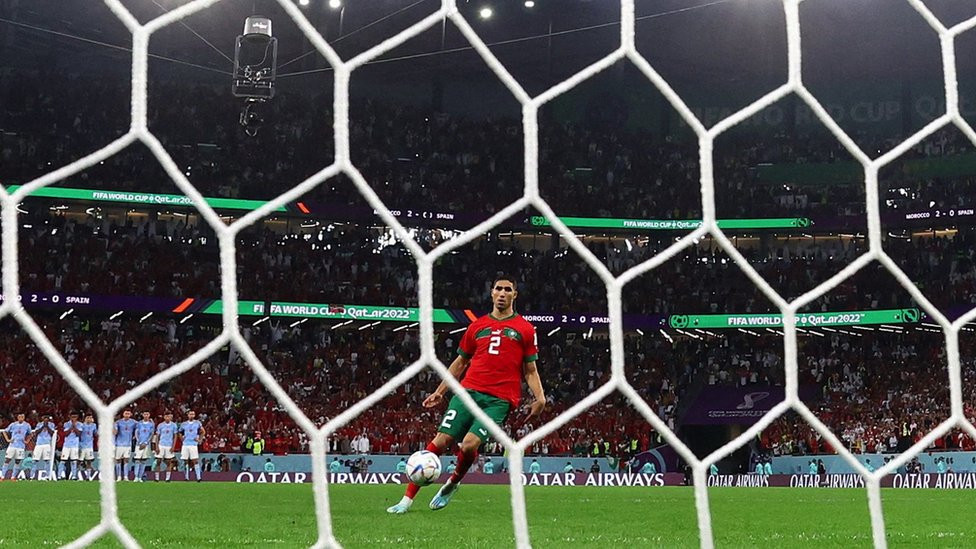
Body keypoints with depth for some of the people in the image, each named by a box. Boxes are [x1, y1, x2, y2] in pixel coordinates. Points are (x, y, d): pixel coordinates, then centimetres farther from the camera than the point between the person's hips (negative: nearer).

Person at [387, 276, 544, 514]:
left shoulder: (525, 329, 9)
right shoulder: (477, 326, 16)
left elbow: (530, 370, 11)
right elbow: (460, 362, 24)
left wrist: (539, 397, -5)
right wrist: (440, 392, 21)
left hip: (500, 399, -2)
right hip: (469, 391, 3)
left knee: (469, 444, -20)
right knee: (441, 440, -9)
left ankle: (452, 484, 11)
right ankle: (407, 499, -3)